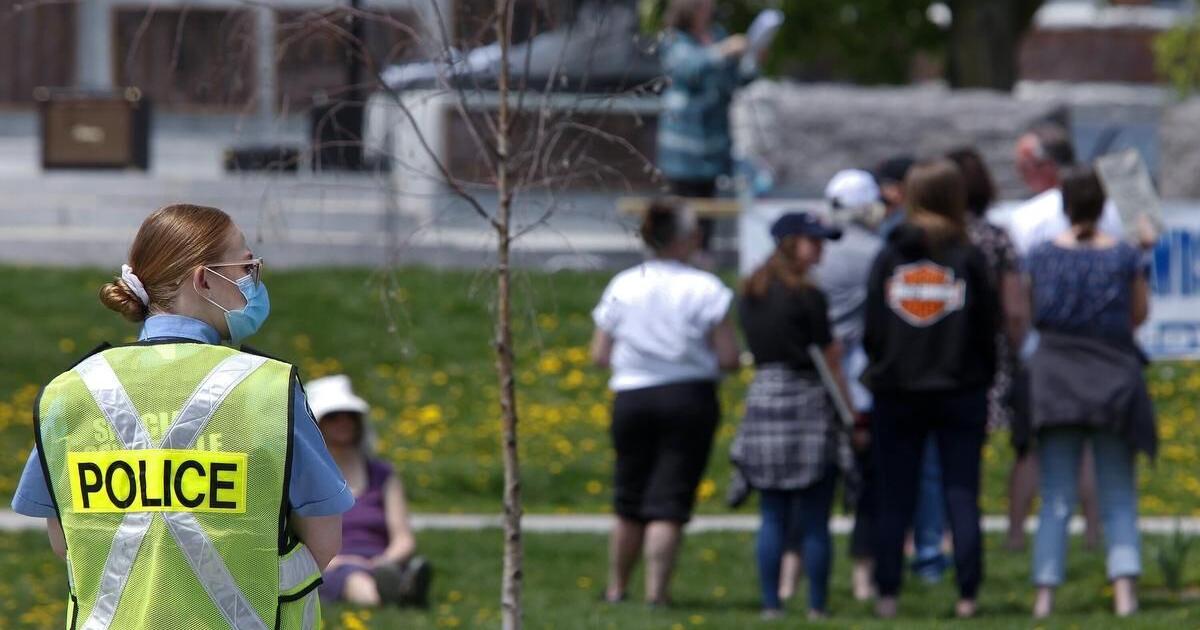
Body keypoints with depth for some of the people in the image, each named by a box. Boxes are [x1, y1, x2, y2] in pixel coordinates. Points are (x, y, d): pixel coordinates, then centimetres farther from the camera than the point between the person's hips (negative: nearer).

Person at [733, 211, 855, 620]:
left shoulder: (750, 295, 10)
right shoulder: (807, 297, -10)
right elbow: (830, 363, -7)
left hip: (763, 399, 6)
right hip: (807, 402, -6)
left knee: (773, 516, 9)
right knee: (814, 520, -1)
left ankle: (770, 605, 7)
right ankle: (817, 607, 0)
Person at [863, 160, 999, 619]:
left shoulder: (889, 257, -1)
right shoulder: (968, 258, -5)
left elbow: (871, 328, 1)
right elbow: (986, 328, -3)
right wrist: (982, 379, 10)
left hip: (896, 392, 1)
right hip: (959, 392, -1)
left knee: (894, 499, 6)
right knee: (961, 495, 3)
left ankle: (887, 594, 4)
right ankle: (967, 595, -2)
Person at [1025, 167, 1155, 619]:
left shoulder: (1042, 256, -2)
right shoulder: (1125, 256, -3)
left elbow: (1031, 314, 6)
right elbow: (1140, 313, 7)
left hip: (1055, 378, 1)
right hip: (1114, 378, -1)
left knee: (1055, 500, 4)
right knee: (1118, 497, 4)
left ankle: (1045, 594, -2)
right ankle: (1124, 588, -10)